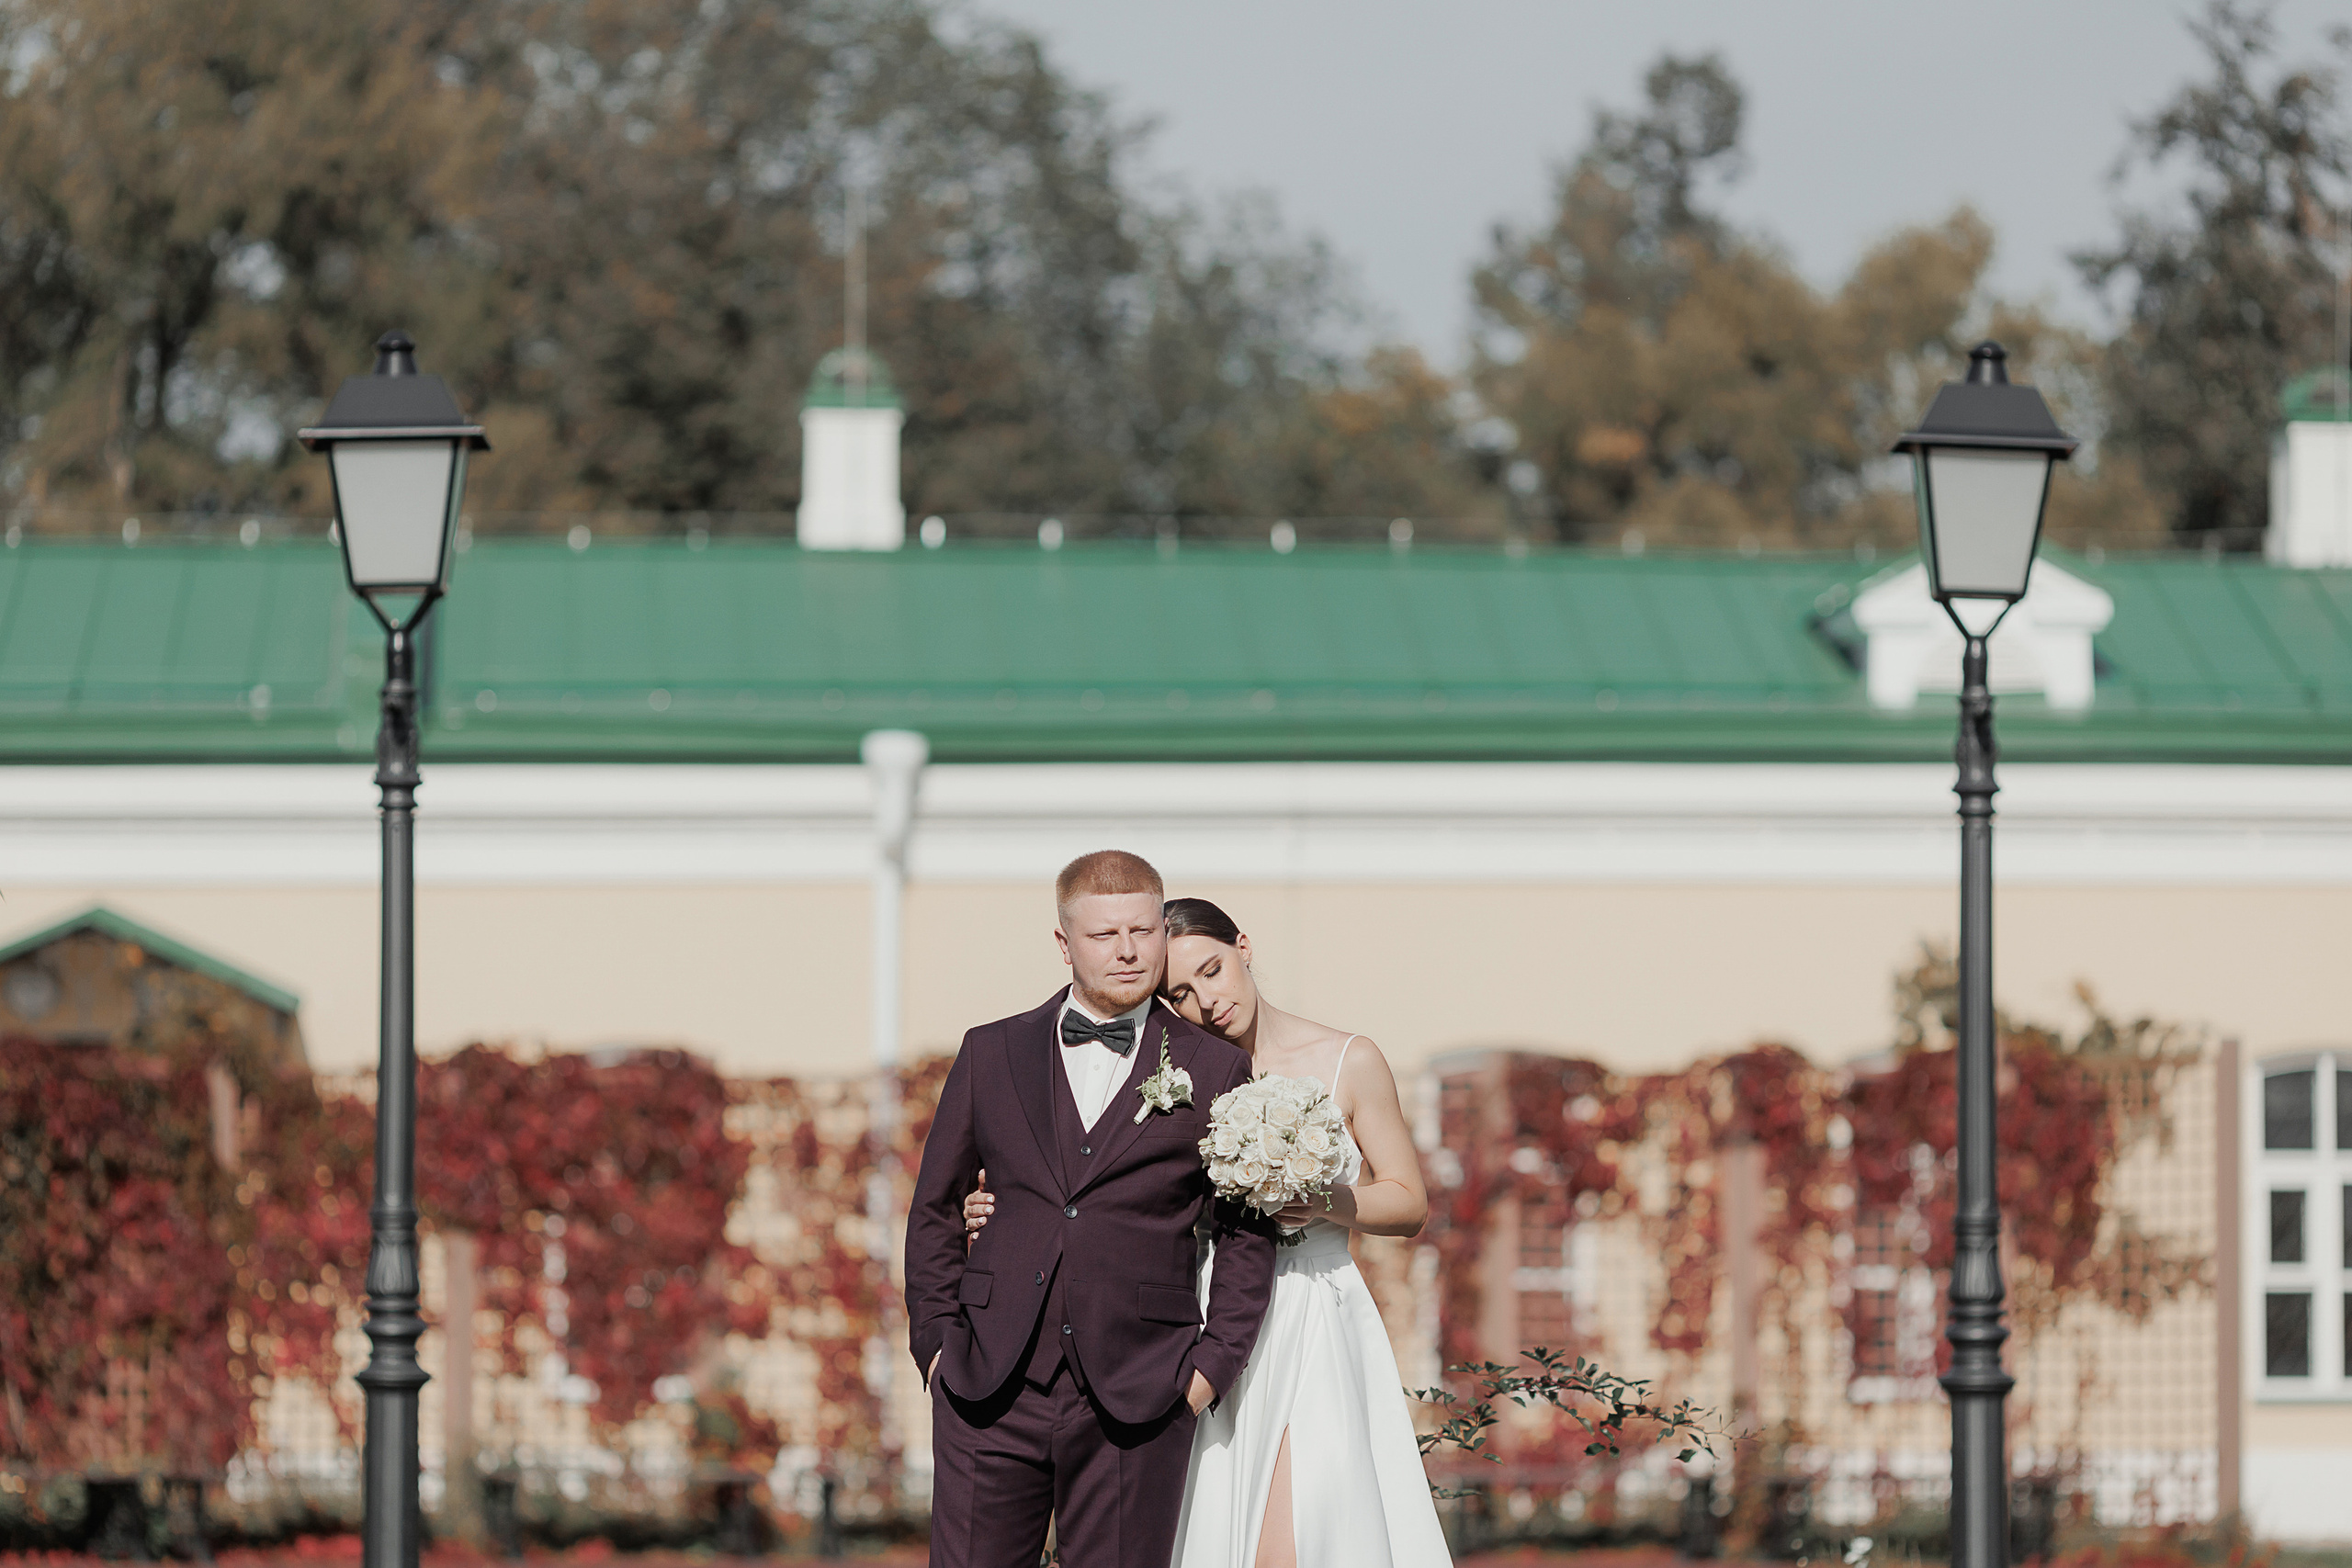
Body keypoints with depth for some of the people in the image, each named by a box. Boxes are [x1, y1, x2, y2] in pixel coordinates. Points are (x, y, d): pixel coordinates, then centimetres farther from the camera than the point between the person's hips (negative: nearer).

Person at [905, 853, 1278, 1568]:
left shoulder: (1214, 1071, 7)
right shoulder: (991, 1054, 12)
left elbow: (1247, 1233, 9)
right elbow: (936, 1207, 17)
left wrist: (1215, 1362, -1)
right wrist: (936, 1340, 7)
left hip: (1137, 1398, -1)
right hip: (993, 1389, 1)